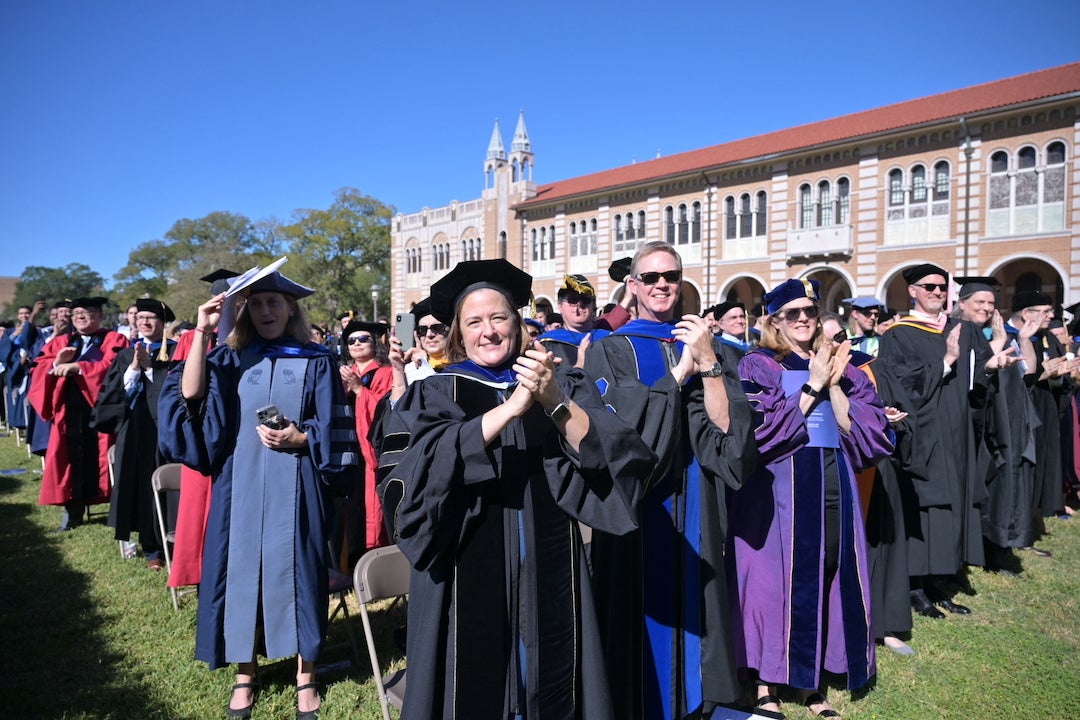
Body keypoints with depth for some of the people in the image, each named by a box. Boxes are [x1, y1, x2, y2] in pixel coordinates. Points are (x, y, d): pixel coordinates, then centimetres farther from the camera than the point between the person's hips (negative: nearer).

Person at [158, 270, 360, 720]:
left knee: (295, 574, 4)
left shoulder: (316, 363, 3)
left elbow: (333, 434, 0)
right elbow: (189, 396, -10)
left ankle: (305, 676, 20)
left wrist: (299, 438, -18)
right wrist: (202, 332, -11)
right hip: (240, 488, 2)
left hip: (293, 491, -2)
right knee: (242, 571, 7)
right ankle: (244, 675, 25)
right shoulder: (230, 360, 8)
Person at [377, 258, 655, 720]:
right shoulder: (434, 395, 1)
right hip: (468, 579, -1)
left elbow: (611, 457, -10)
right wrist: (510, 406, -27)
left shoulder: (562, 386, 5)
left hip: (548, 576, 2)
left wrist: (555, 402, -26)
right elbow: (423, 469, -19)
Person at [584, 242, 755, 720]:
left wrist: (708, 365, -17)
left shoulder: (709, 349, 9)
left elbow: (727, 429, -4)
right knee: (644, 611, 3)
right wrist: (681, 371, -15)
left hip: (694, 515, 3)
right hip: (636, 514, -3)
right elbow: (616, 431, -16)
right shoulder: (609, 352, 0)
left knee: (692, 605, 11)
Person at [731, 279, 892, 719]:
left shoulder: (840, 366, 12)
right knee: (777, 579, -1)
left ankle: (810, 683, 24)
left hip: (833, 488, 5)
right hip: (781, 489, -5)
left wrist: (833, 385, -10)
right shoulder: (759, 366, -2)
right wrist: (813, 385, -13)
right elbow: (762, 430, -14)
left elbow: (864, 427, 4)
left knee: (826, 579, 9)